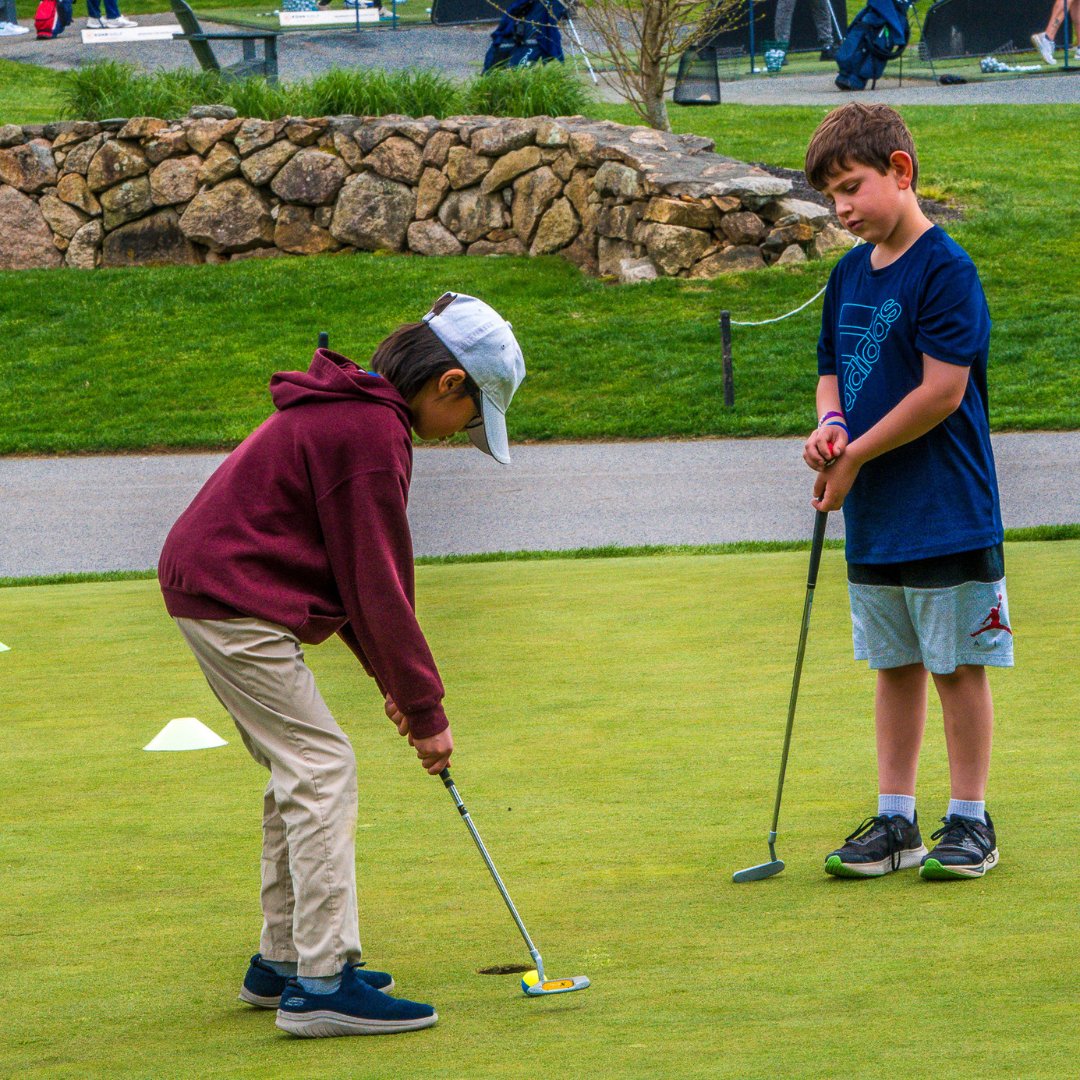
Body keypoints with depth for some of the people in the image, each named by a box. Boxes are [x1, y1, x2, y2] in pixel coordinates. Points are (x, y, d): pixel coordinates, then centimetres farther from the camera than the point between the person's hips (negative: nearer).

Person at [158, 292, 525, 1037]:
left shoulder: (349, 411, 15)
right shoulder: (372, 433, -18)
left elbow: (358, 572, 19)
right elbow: (378, 585, -17)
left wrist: (394, 679, 15)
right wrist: (424, 705, -10)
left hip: (209, 585, 11)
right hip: (235, 602, -11)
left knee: (302, 773, 16)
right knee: (323, 769, -11)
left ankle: (283, 962, 23)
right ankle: (323, 984, -13)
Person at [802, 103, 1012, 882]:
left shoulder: (945, 270, -14)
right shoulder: (849, 274, 10)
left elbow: (942, 391, -18)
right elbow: (834, 370, 20)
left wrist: (855, 456, -13)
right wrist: (830, 426, -3)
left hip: (946, 516, -7)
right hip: (874, 521, 7)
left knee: (957, 667, 1)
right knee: (895, 666, 13)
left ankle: (970, 821, 9)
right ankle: (895, 822, 19)